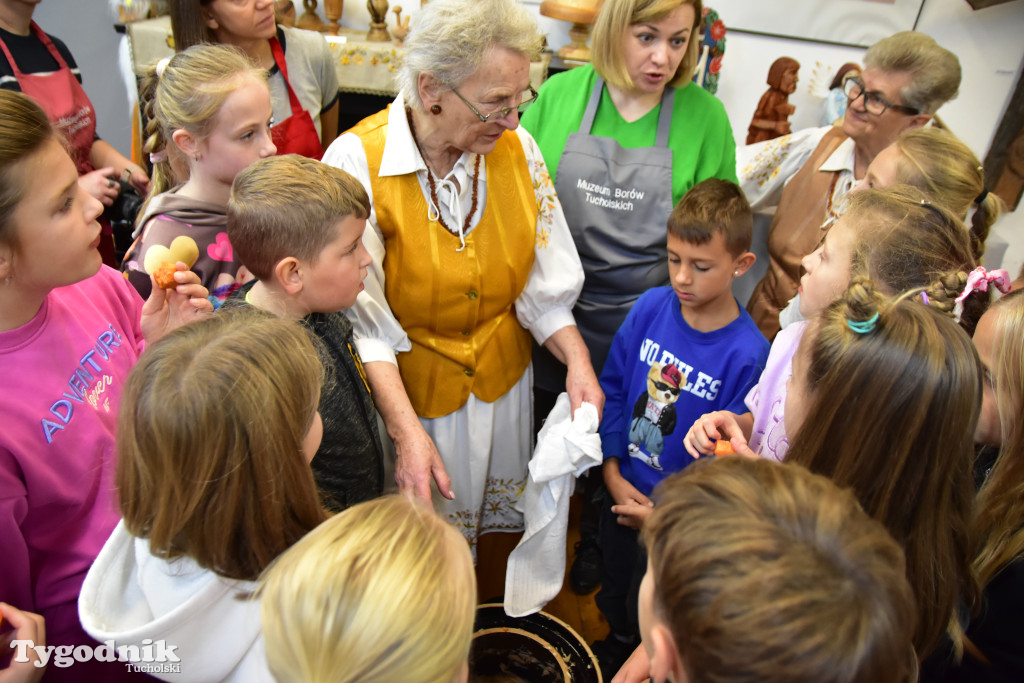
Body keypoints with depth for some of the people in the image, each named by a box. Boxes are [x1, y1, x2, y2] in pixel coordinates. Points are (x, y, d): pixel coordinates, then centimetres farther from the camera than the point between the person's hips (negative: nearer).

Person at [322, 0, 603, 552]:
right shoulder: (357, 161, -21)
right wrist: (406, 429, -28)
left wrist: (576, 360, -15)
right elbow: (365, 320, -22)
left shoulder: (517, 149, -9)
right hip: (404, 388, -3)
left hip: (503, 380, 4)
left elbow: (545, 281, -2)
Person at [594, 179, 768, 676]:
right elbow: (612, 386, -3)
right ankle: (617, 644, 59)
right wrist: (612, 472, -7)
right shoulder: (650, 307, -13)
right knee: (614, 583, 29)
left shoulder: (747, 353, -24)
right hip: (623, 490, 4)